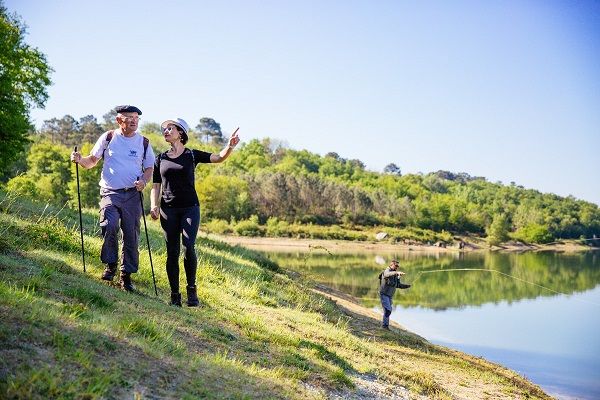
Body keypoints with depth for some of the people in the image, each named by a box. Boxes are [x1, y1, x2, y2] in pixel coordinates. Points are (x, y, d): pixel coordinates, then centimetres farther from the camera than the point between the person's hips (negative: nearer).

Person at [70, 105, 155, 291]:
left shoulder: (143, 142, 7)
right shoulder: (108, 137, 4)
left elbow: (149, 168, 12)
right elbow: (93, 160, 10)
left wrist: (143, 180, -9)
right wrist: (80, 160, -10)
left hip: (132, 195, 2)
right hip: (110, 192, -2)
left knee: (131, 236, 2)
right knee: (109, 226, -24)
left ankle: (126, 276, 15)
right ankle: (110, 265, -3)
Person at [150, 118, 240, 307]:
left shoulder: (192, 155, 4)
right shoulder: (161, 158, 12)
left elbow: (219, 158, -5)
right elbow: (155, 186, 11)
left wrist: (230, 146, -26)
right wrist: (154, 206, -6)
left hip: (190, 207, -2)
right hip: (168, 209, 2)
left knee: (188, 247, -17)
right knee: (172, 252, 0)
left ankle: (191, 289, 1)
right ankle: (174, 295, 8)